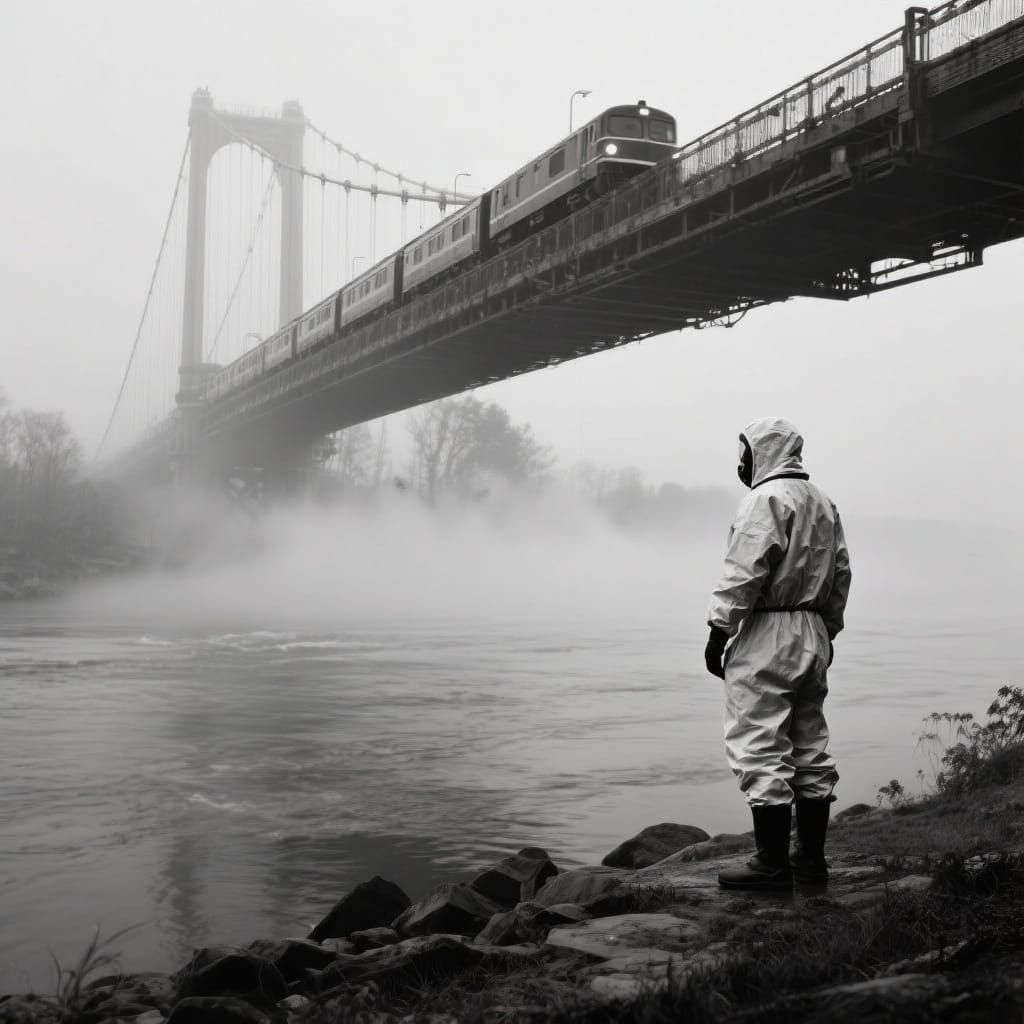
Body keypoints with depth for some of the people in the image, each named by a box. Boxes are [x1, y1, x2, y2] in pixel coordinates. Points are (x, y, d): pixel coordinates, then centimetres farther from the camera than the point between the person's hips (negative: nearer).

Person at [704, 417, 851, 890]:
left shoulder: (766, 498, -10)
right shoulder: (823, 502, 17)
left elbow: (744, 573, -17)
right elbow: (840, 574, 19)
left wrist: (718, 633, -14)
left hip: (767, 637, -9)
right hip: (813, 637, 9)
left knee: (760, 748, -6)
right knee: (809, 747, 12)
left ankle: (772, 863, -4)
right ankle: (811, 858, 18)